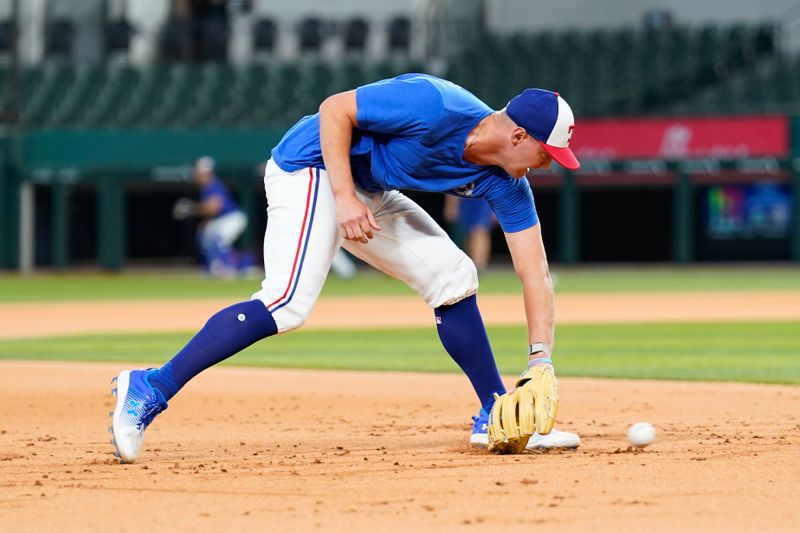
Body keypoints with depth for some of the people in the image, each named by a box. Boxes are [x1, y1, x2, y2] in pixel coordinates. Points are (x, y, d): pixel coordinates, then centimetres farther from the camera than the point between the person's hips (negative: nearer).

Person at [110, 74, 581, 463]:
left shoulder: (504, 183, -5)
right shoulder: (435, 109, -27)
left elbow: (535, 272, -4)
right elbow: (334, 110, -22)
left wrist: (541, 359, -13)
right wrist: (345, 198, -28)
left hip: (369, 191, 9)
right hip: (312, 168, -9)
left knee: (453, 278, 5)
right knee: (288, 304, -25)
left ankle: (498, 416, 15)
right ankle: (151, 389, -28)